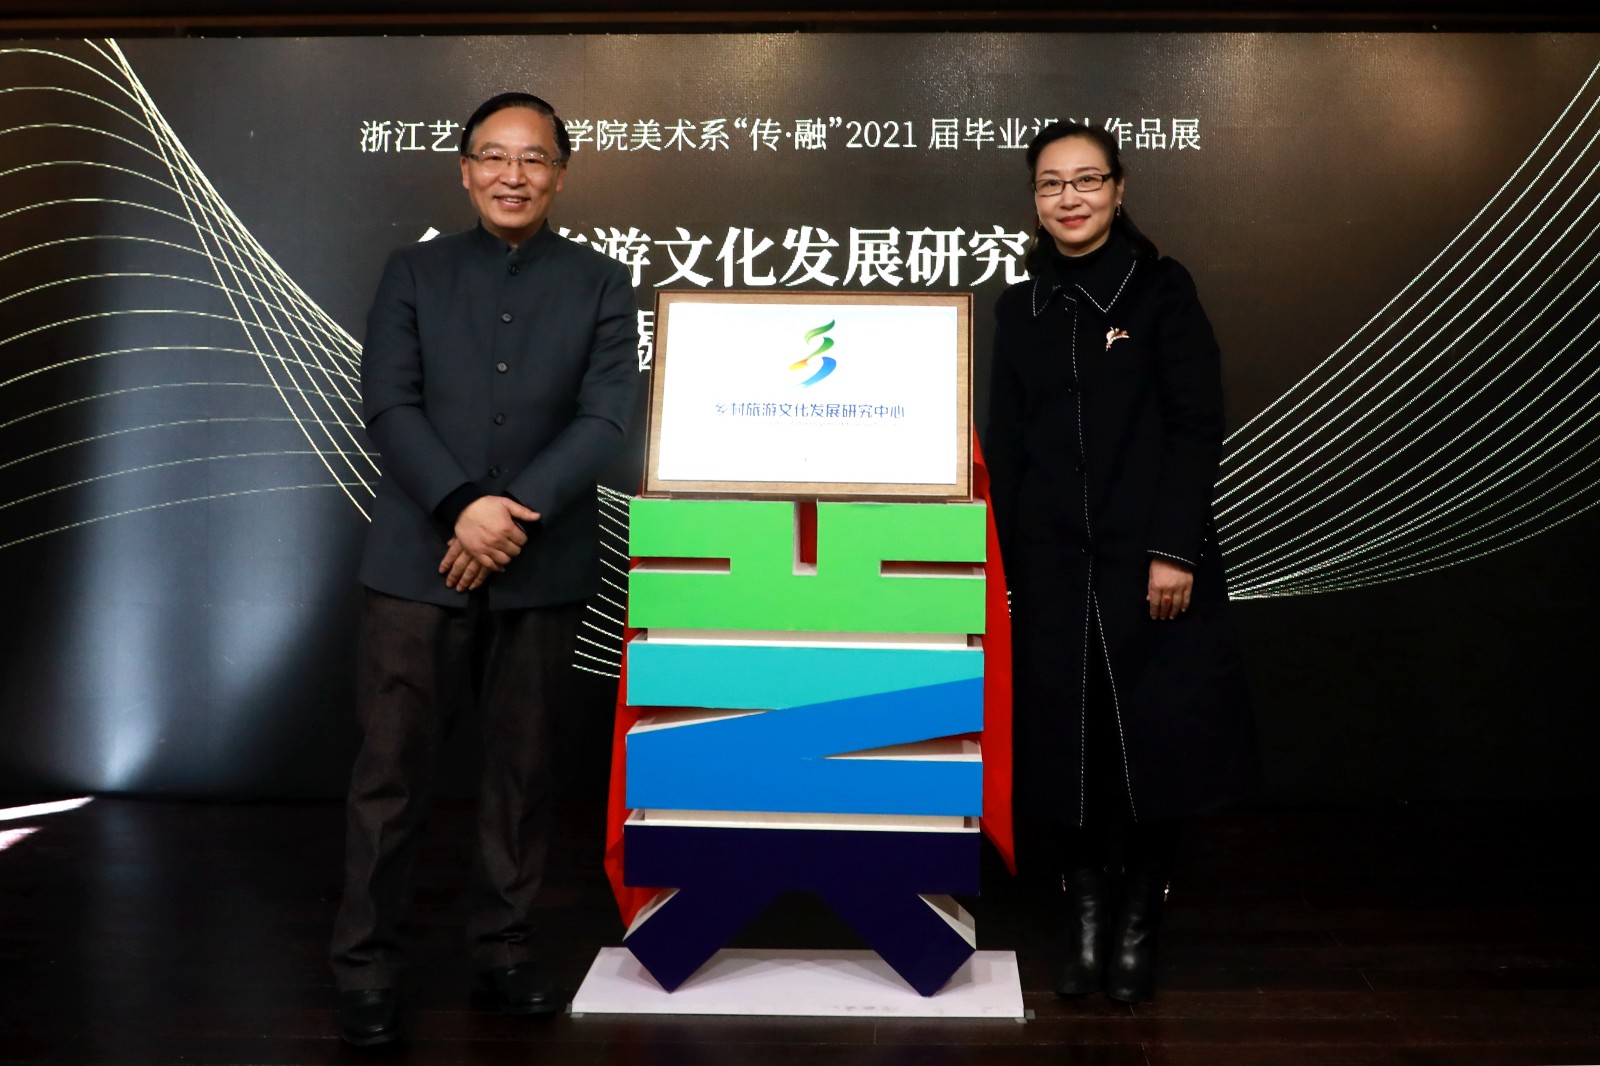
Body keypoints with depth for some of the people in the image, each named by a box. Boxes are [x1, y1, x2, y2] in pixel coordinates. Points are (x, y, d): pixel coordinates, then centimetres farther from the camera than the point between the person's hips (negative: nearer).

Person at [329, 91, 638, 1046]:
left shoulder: (602, 286, 7)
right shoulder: (414, 272, 9)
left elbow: (604, 422, -4)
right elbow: (388, 404, -2)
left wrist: (512, 513, -15)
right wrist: (463, 505, -16)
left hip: (544, 567, 1)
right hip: (420, 558, 0)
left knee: (524, 768, 9)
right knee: (393, 769, 0)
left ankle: (507, 947, 24)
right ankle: (365, 969, 11)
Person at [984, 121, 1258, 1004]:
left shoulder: (1161, 289, 1)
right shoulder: (1021, 306, 11)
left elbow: (1198, 427, -5)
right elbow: (1004, 446, 10)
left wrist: (1173, 549, -13)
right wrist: (1002, 562, 5)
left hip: (1149, 557, -3)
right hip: (1051, 563, 3)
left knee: (1153, 739, 1)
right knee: (1064, 742, 3)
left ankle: (1138, 922, 17)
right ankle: (1083, 917, 19)